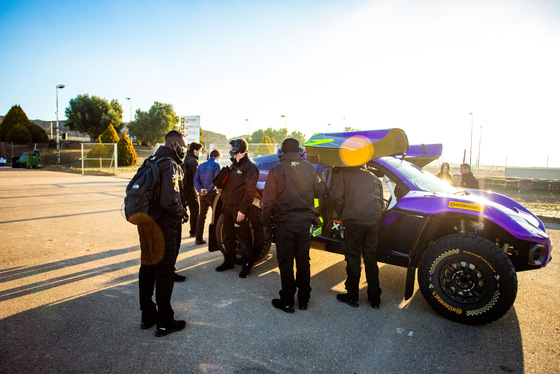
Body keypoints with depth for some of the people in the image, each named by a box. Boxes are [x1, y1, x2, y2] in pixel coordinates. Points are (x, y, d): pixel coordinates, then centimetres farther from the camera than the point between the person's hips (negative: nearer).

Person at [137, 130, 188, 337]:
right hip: (164, 227, -9)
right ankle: (164, 323, 18)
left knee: (147, 269, 19)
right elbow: (169, 201, -30)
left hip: (146, 224, 9)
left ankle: (147, 316, 35)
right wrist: (182, 212, -12)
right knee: (164, 273, 3)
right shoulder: (171, 166, -19)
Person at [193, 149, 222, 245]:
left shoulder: (201, 165, 14)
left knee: (201, 216, 11)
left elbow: (196, 180, 4)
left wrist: (200, 190, -7)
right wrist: (208, 190, -16)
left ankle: (198, 238, 13)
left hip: (203, 195, 6)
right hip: (212, 194, -6)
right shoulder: (216, 165, -5)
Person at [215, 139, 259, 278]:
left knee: (243, 237, 0)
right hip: (228, 206, 9)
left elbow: (250, 191, -18)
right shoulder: (234, 165, 18)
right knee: (227, 235, 16)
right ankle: (229, 261, 31)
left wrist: (243, 210, -22)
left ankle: (247, 265, 14)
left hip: (239, 209, -9)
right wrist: (221, 189, 6)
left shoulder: (249, 166, -12)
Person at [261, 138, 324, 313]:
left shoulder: (276, 170, -9)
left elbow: (269, 200, -9)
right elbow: (319, 192, 8)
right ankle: (303, 299, 26)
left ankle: (287, 301, 17)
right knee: (303, 260, 14)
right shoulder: (309, 168, 0)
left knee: (285, 261, 7)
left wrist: (266, 221, 4)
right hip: (305, 221, 3)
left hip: (284, 222, -3)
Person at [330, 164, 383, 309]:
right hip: (374, 220, 4)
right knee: (371, 259, 13)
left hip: (354, 220, -4)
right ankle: (374, 298, 21)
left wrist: (342, 215, 11)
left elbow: (336, 197, -1)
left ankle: (352, 297, 15)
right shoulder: (375, 178, 22)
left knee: (353, 258, 5)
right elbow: (381, 201, 23)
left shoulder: (345, 173, 9)